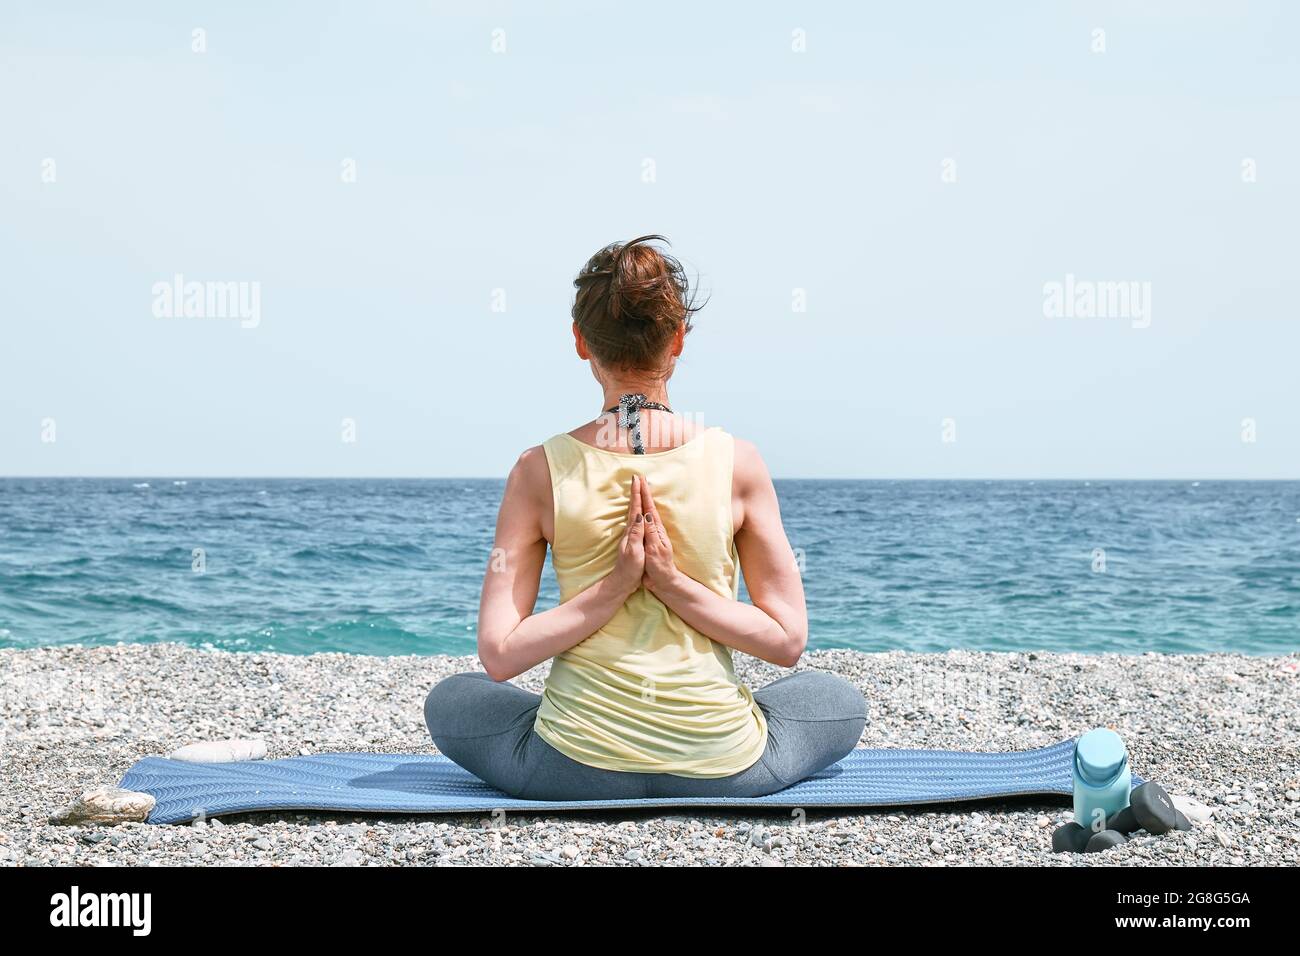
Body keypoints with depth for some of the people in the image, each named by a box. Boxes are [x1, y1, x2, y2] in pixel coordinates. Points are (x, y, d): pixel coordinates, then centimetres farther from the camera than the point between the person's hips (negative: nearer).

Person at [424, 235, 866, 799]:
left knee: (448, 702, 33)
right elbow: (788, 640, -5)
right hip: (722, 771, 0)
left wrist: (612, 587, -12)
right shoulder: (737, 463, -8)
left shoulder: (541, 471, -8)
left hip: (578, 768, 0)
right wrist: (674, 584, -11)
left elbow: (498, 654, -10)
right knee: (840, 701, 32)